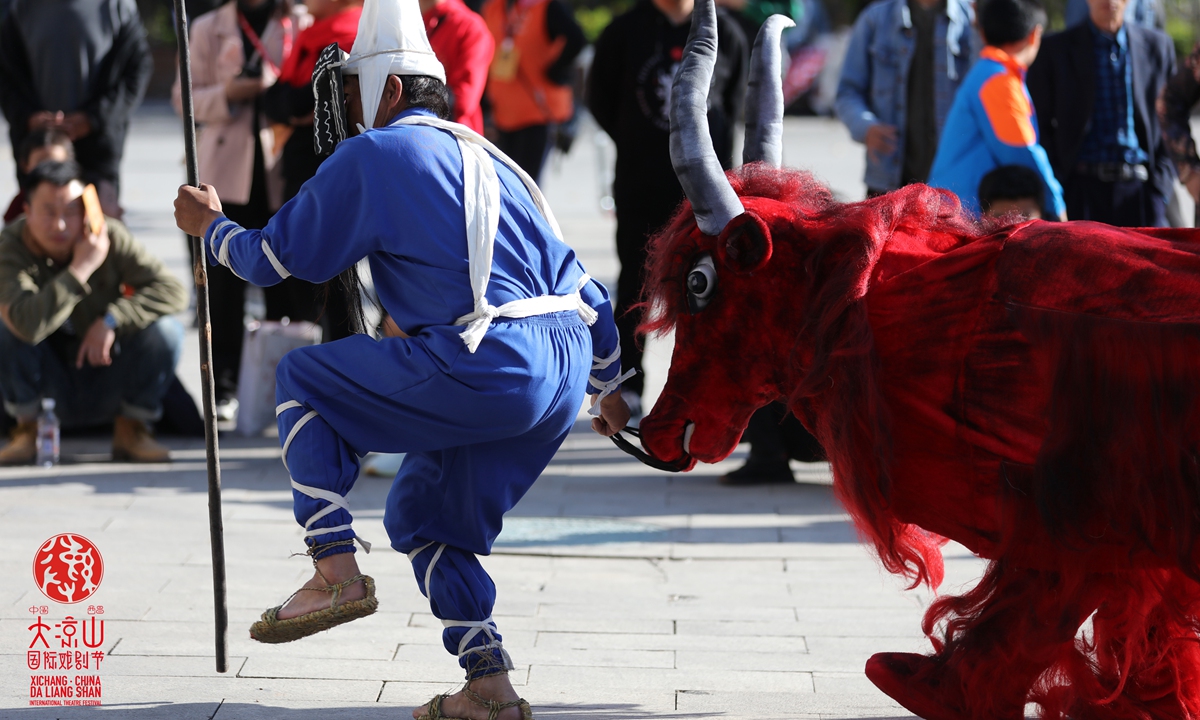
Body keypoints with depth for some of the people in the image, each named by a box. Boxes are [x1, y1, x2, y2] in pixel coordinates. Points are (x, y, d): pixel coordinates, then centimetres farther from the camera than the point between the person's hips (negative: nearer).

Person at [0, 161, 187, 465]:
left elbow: (174, 292, -19)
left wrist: (111, 320, -29)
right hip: (51, 390, -2)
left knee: (166, 330, -22)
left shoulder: (109, 237, -14)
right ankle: (27, 431, -5)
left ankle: (129, 430, 1)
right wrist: (81, 268, -35)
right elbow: (28, 325, -39)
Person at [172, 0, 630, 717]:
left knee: (303, 380, 11)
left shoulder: (371, 156, 4)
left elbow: (275, 258, 9)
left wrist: (211, 227, 31)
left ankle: (337, 573, -1)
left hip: (485, 366, -8)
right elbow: (575, 277, 30)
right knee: (421, 515, 23)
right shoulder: (488, 160, 28)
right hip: (560, 380, 8)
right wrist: (607, 385, 43)